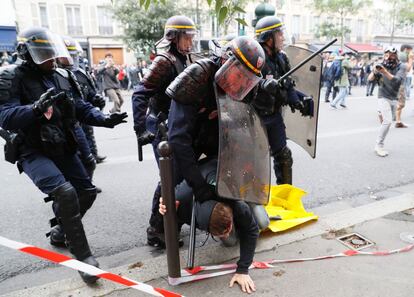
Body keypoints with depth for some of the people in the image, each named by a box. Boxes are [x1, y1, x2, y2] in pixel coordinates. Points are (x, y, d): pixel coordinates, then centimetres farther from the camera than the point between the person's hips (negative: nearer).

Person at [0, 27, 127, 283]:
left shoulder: (62, 77, 8)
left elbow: (82, 108, 6)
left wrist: (104, 119, -13)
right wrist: (36, 108, -39)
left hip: (63, 148, 6)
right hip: (34, 152, -6)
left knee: (87, 192, 9)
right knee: (64, 192, -26)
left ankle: (61, 228, 37)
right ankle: (83, 256, -14)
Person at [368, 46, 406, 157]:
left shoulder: (401, 67, -5)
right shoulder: (381, 66, -5)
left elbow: (397, 81, -22)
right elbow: (370, 79, -16)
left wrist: (385, 72, -36)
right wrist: (374, 72, -38)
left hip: (394, 99, 3)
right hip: (383, 98, -3)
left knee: (386, 122, 11)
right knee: (387, 121, -18)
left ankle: (379, 145, 22)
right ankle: (379, 145, -9)